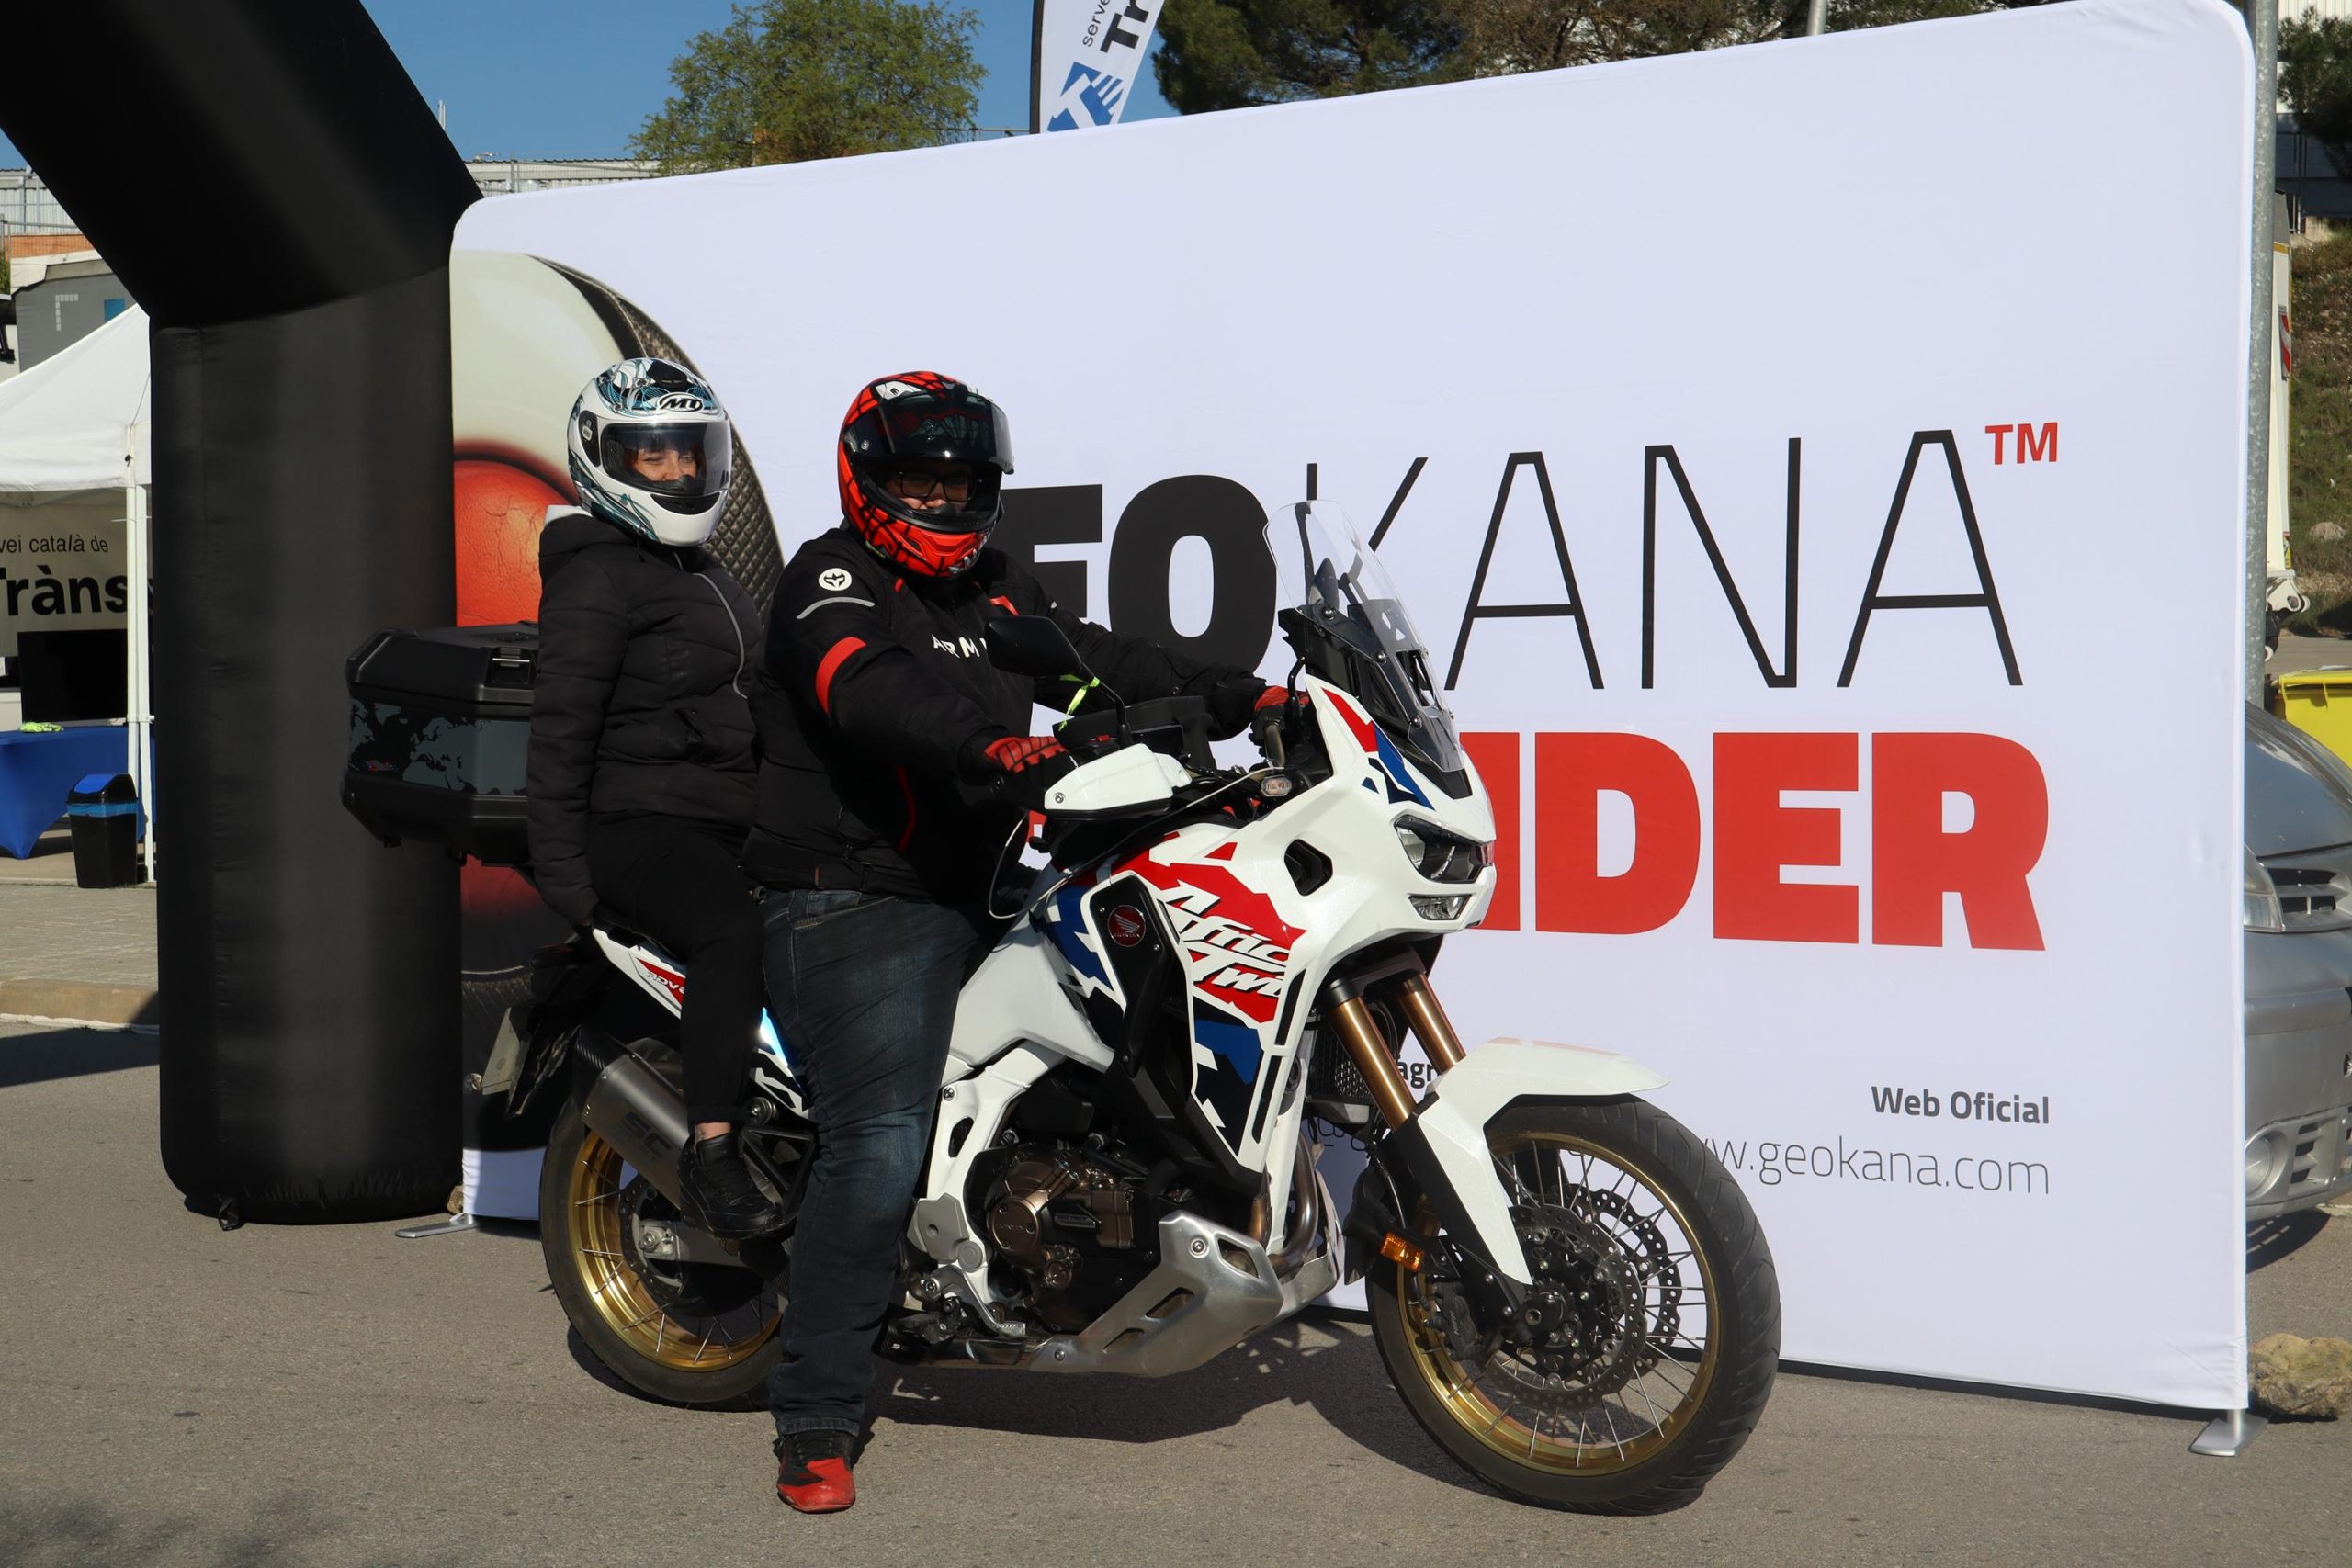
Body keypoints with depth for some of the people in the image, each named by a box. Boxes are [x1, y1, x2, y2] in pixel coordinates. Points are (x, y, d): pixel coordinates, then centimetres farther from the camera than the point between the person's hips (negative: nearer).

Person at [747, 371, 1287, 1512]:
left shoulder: (999, 593, 21)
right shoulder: (830, 580, -4)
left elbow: (1097, 659, 18)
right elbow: (869, 690, -24)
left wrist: (1235, 696, 5)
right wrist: (988, 745, -41)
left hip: (980, 902, 8)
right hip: (857, 903, -8)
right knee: (880, 1143, -21)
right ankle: (814, 1427, -15)